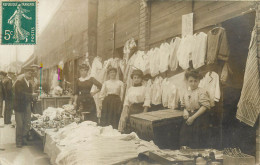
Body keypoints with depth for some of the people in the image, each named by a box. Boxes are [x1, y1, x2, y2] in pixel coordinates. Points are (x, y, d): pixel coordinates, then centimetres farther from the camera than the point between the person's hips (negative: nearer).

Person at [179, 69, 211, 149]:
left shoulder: (202, 92, -10)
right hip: (188, 119, 6)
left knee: (197, 145, -3)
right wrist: (185, 111, -6)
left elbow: (204, 106, -15)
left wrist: (193, 117, -18)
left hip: (199, 119, -6)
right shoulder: (186, 93, 10)